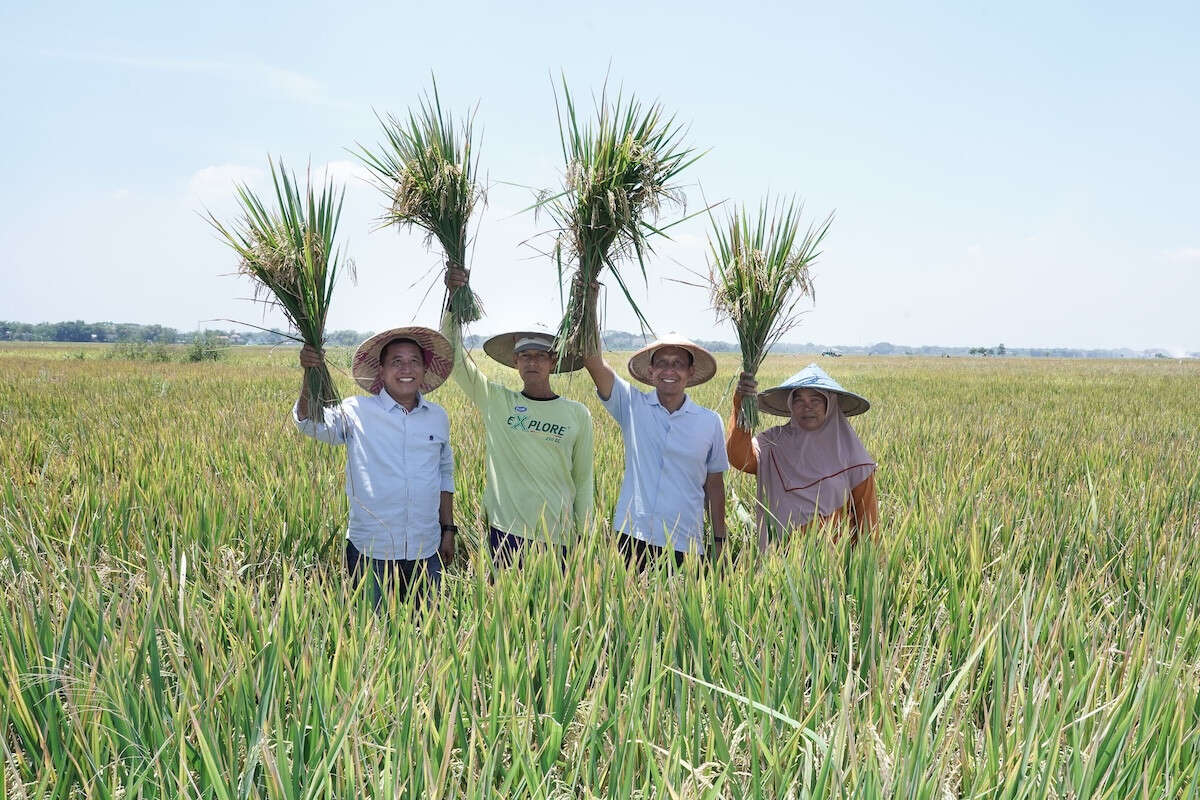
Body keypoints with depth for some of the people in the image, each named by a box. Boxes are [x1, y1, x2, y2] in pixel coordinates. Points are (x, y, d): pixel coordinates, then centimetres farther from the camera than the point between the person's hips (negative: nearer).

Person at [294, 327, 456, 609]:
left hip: (427, 553, 3)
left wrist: (448, 530, 15)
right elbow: (309, 423, -16)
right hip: (371, 553, -3)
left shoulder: (438, 417, 6)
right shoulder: (356, 412, -6)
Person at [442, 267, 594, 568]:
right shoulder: (495, 401, 2)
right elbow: (453, 354, -4)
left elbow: (583, 481, 8)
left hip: (559, 540, 0)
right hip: (505, 534, 0)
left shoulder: (577, 414, 2)